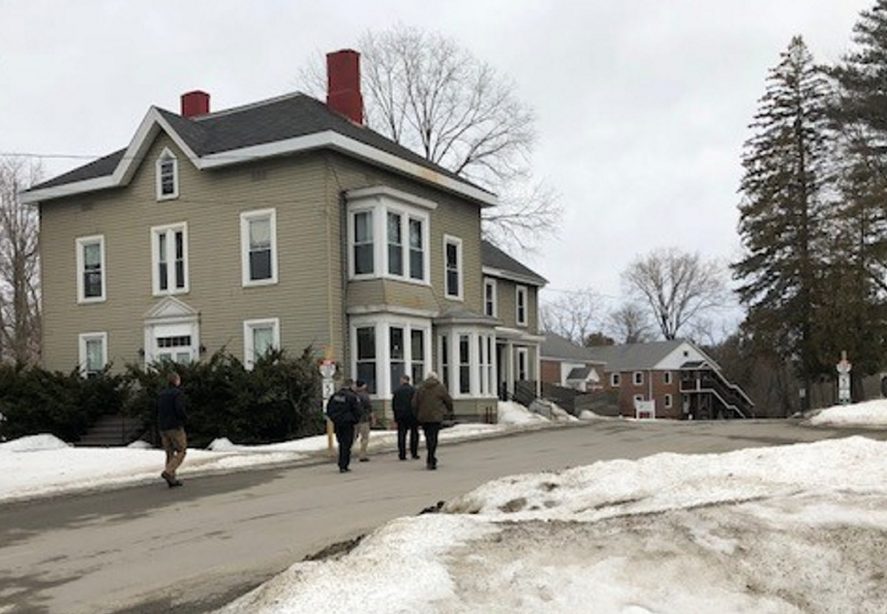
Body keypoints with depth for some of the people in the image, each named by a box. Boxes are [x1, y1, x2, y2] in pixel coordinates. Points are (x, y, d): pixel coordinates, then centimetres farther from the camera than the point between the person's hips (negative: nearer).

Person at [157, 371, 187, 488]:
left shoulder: (161, 394, 12)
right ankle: (168, 472, -16)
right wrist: (183, 419, -3)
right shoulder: (178, 393, -10)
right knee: (181, 451, 2)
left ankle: (172, 479, 7)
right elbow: (180, 409, -22)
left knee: (170, 453, 11)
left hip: (163, 428, 7)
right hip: (175, 427, -7)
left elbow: (157, 411, 13)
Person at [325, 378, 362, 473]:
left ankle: (342, 465, 19)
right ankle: (343, 466, -5)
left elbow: (328, 409, 10)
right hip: (348, 423, -5)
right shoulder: (352, 397, -10)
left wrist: (333, 419, 16)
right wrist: (355, 420, 3)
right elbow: (357, 411, -12)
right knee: (346, 444, -1)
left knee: (341, 444, 16)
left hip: (337, 424, 5)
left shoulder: (334, 396, 7)